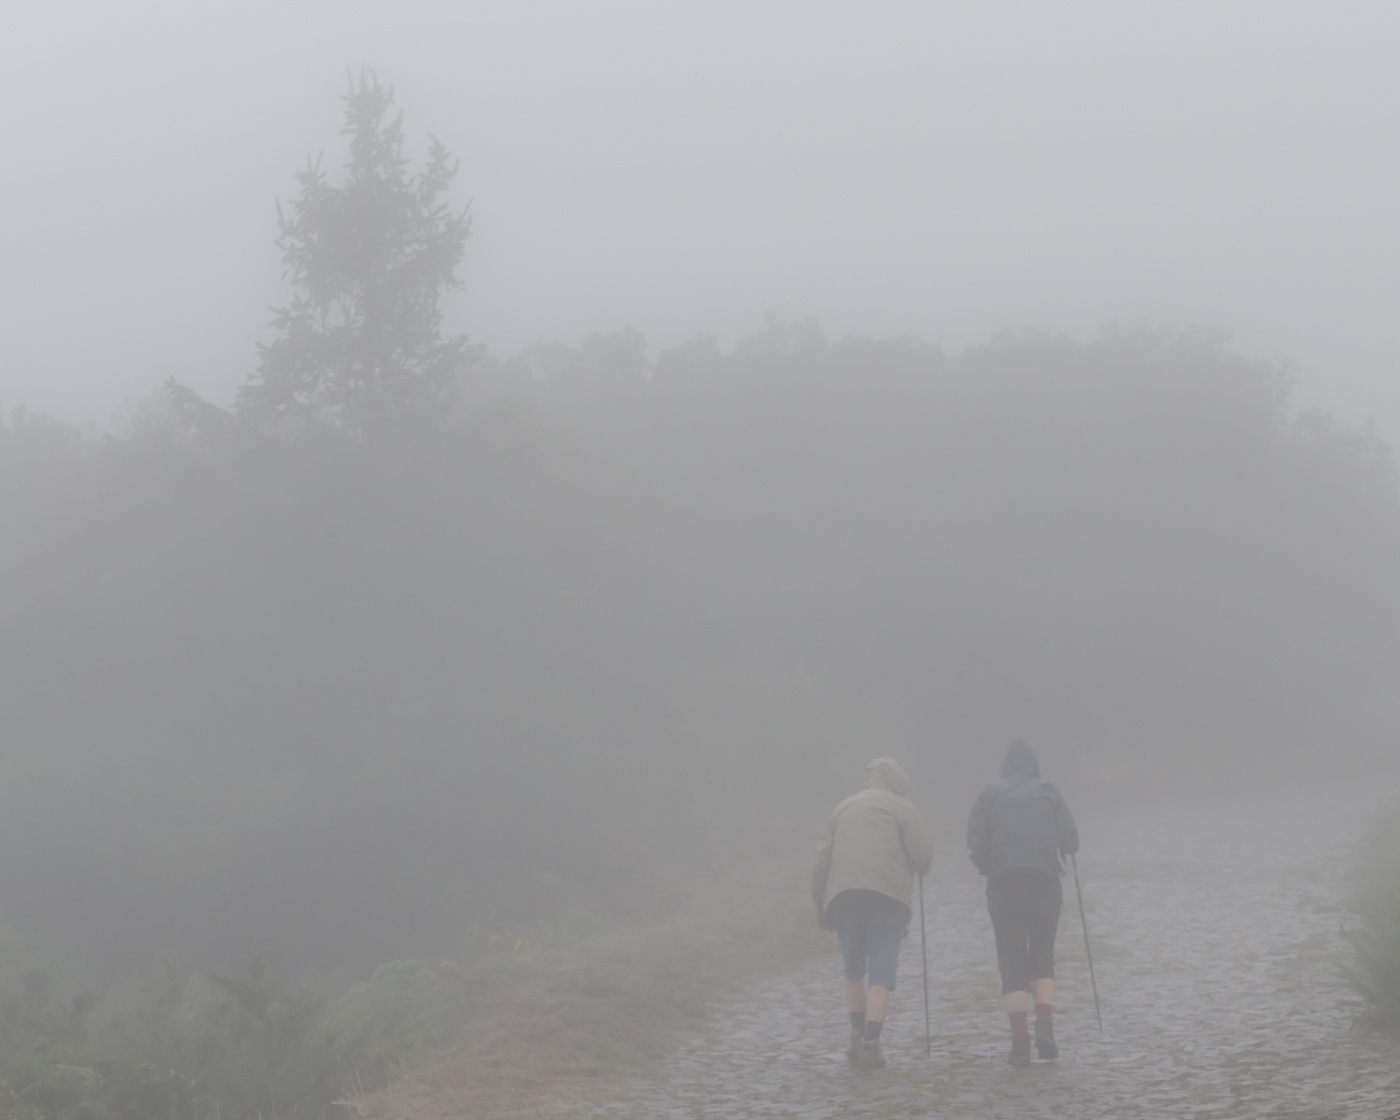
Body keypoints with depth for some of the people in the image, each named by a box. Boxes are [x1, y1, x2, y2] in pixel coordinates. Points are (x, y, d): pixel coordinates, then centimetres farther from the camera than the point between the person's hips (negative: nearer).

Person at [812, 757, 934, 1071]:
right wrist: (918, 867, 21)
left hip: (843, 895, 3)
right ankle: (870, 1043, -14)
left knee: (853, 971, 18)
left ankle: (858, 1037, 11)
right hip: (887, 894, -3)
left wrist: (820, 905, 17)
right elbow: (923, 854, -2)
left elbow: (823, 860, 15)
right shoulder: (901, 807, 8)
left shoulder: (842, 808, 21)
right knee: (881, 974, -2)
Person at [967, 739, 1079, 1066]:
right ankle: (1045, 1026, -8)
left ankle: (1020, 1041, -7)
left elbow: (976, 841, -1)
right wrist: (1057, 856, 25)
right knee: (1042, 957, 14)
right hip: (1044, 882, 1)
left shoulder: (991, 795, 9)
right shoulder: (1049, 793, 11)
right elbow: (1070, 841, 3)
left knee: (1011, 962, 4)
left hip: (1003, 885, -1)